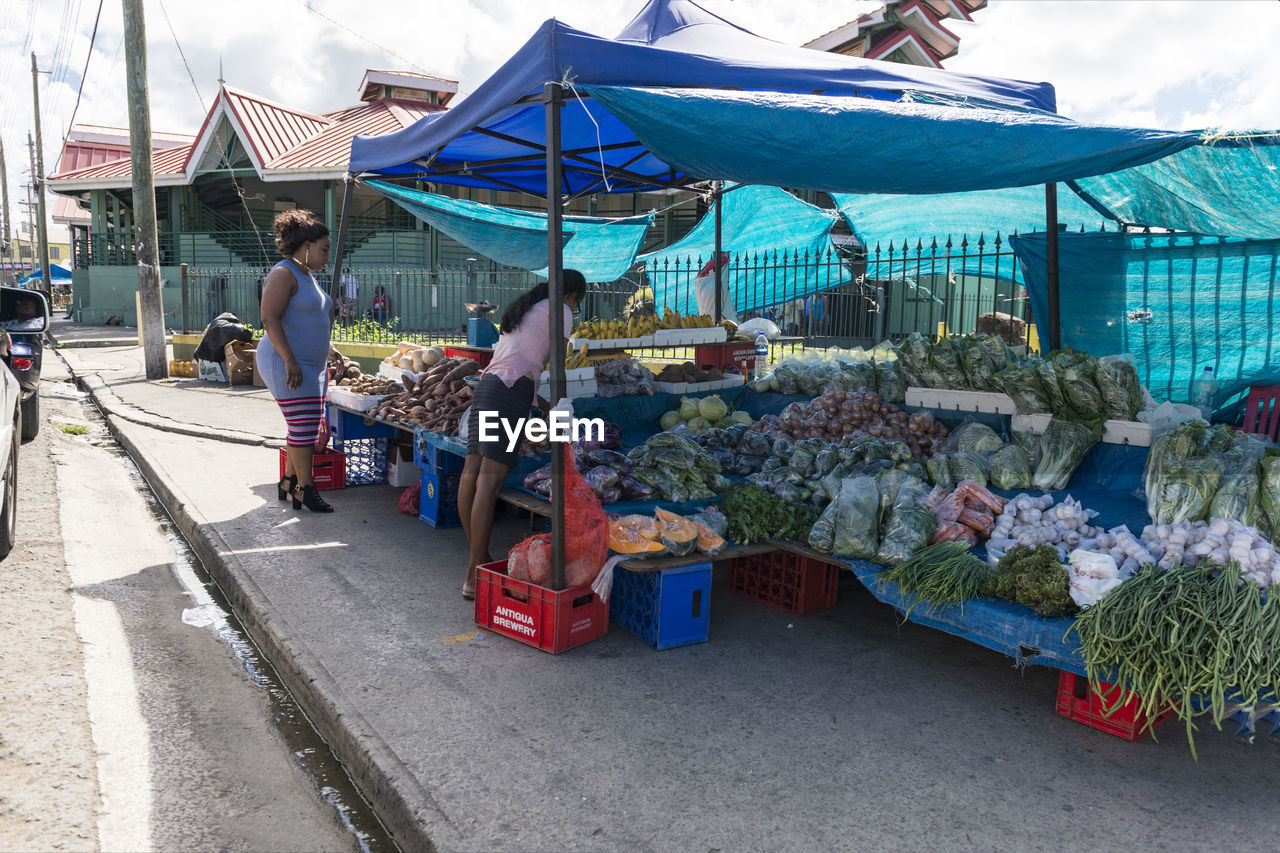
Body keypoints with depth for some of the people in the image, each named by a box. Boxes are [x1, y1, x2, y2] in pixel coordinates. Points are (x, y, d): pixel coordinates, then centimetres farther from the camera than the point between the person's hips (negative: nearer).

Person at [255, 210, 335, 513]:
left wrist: (329, 355, 25)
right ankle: (305, 489, -2)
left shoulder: (307, 275, 18)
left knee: (305, 427, 11)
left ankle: (289, 482, 21)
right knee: (304, 426, -9)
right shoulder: (284, 273, -12)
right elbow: (270, 318, -20)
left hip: (311, 364, 10)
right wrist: (290, 360, -25)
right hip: (287, 365, -10)